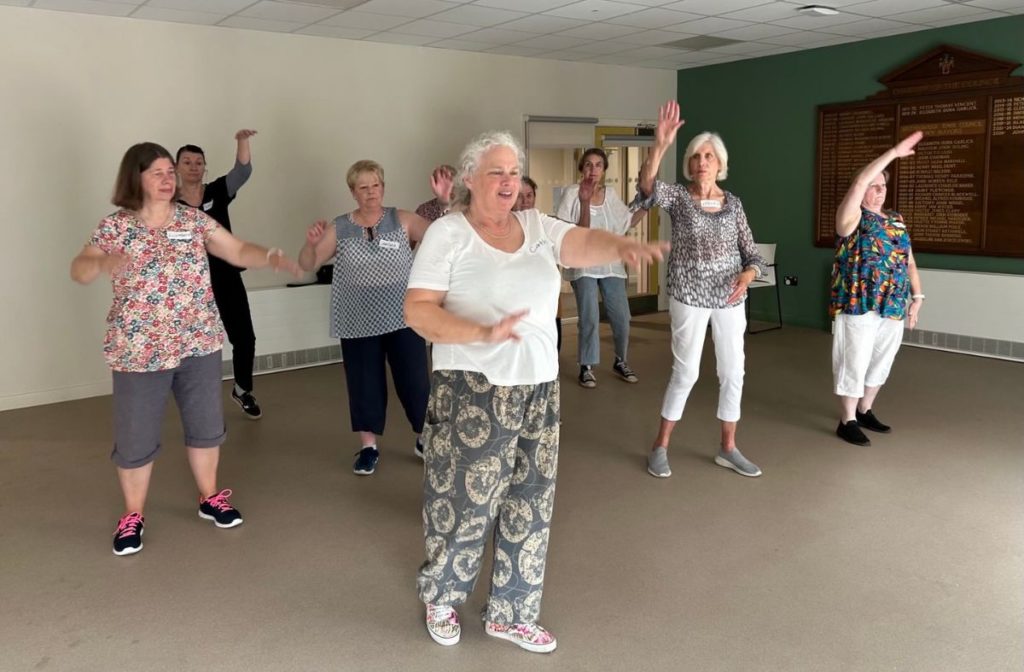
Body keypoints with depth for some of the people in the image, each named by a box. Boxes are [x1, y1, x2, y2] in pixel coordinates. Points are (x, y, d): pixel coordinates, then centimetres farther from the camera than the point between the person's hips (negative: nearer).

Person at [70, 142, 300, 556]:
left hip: (199, 343, 3)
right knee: (136, 437, 6)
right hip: (140, 351, -3)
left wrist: (269, 258, -21)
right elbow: (79, 271, -10)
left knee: (206, 425, 14)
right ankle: (132, 516, 25)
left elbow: (237, 252, -1)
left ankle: (210, 498, 33)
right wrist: (101, 263, -33)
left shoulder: (195, 220, 2)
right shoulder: (115, 227, -5)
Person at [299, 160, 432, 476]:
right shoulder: (338, 228, 2)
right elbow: (307, 265, 2)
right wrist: (311, 244, -19)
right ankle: (369, 446, 24)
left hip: (402, 318, -1)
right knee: (364, 383, 8)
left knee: (414, 379, 6)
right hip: (359, 323, 1)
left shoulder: (402, 220, -2)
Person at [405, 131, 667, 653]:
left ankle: (510, 613, 30)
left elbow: (586, 243, -10)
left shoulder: (537, 226, 7)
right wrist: (484, 333, -26)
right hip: (474, 390, -5)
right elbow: (417, 310, -13)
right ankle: (440, 597, 33)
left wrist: (622, 246, -33)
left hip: (539, 387, 5)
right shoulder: (448, 232, -6)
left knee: (530, 504, 12)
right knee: (466, 501, 5)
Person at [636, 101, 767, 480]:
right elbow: (647, 186, -29)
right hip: (689, 297, -4)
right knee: (685, 372, 2)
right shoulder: (678, 196, -6)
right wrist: (660, 145, -43)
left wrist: (747, 275, -17)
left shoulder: (733, 203, 4)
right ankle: (660, 448, 18)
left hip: (730, 298, 4)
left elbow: (753, 254, 6)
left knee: (733, 372, 8)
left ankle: (728, 449, 24)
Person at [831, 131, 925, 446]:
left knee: (880, 361, 15)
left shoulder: (897, 221, 15)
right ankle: (847, 422, 9)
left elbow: (908, 260, 16)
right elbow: (859, 182, -22)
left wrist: (917, 296, 9)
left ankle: (864, 411, 30)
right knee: (854, 362, -1)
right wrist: (894, 152, -22)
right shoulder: (852, 216, -5)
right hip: (858, 304, -7)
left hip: (893, 305, 7)